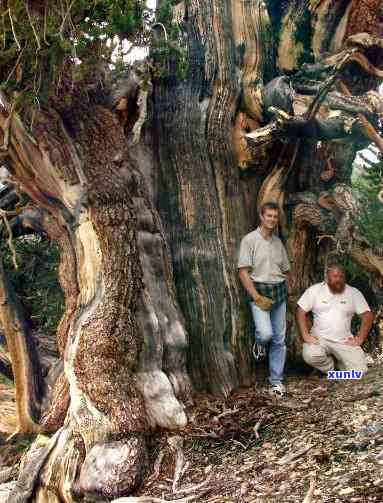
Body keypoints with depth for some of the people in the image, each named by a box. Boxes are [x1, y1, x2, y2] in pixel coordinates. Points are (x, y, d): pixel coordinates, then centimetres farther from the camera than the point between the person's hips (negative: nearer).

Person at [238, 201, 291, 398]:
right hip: (259, 291, -5)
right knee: (266, 333, -23)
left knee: (279, 340, 5)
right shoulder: (250, 240, -6)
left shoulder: (278, 242, 12)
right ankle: (259, 342, 15)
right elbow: (243, 271, -11)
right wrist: (257, 297, -16)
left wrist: (283, 291, 8)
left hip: (279, 292, 5)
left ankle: (276, 382, 15)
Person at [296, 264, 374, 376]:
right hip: (319, 339, -1)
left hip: (345, 341, 1)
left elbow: (368, 315, 1)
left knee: (359, 371, -18)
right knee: (310, 356, -32)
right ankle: (330, 369, 3)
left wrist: (359, 339, -6)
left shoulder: (354, 293, 0)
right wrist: (305, 335, -11)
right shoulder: (314, 290, -3)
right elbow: (301, 312, -1)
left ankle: (339, 362, 17)